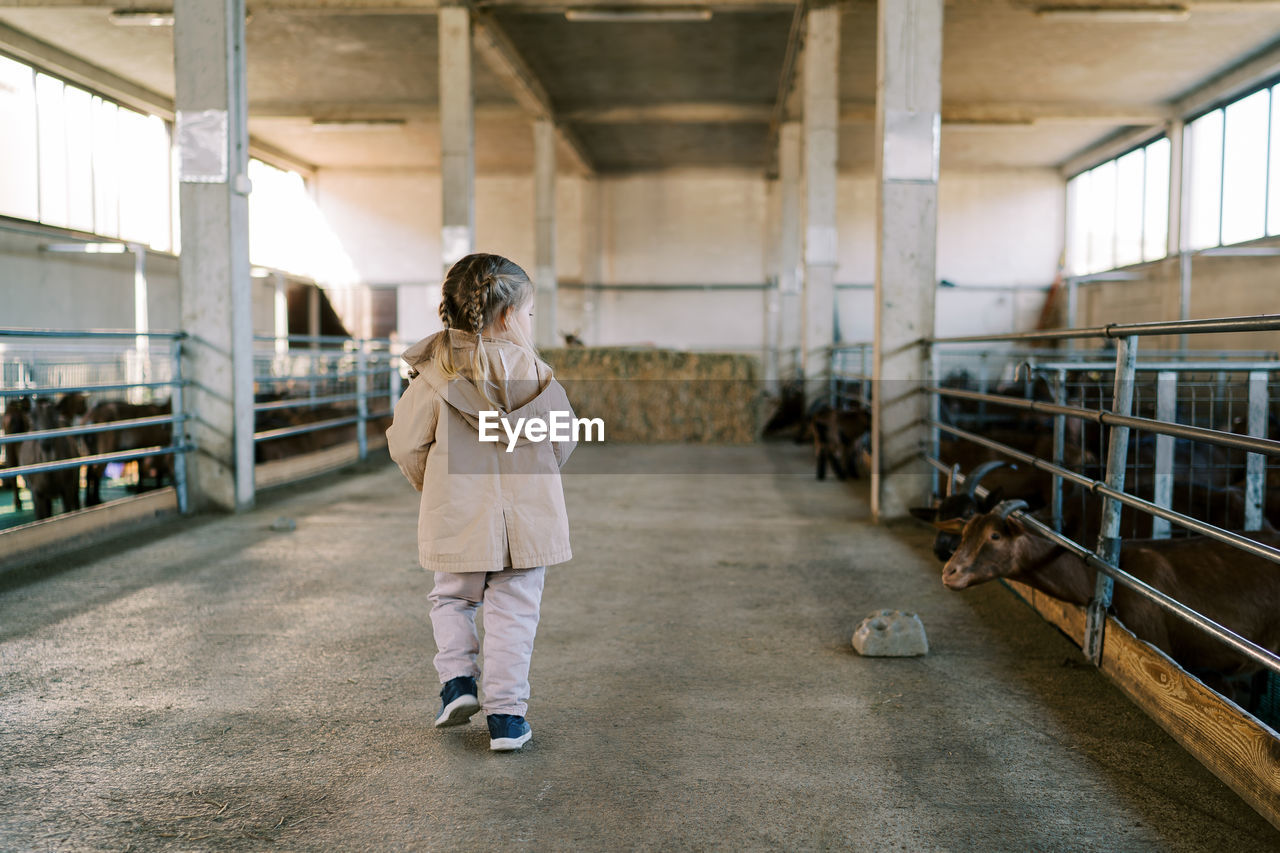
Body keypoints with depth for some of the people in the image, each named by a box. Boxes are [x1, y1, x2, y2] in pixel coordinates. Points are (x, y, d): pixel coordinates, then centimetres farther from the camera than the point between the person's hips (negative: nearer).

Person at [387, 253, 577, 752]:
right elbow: (563, 439, 2)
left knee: (452, 599, 23)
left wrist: (432, 486, 16)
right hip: (526, 518, 0)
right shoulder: (534, 373, -4)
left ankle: (457, 679, 9)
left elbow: (405, 443, -3)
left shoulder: (433, 374, -4)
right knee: (513, 611, 8)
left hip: (457, 519, 1)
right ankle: (506, 713, 8)